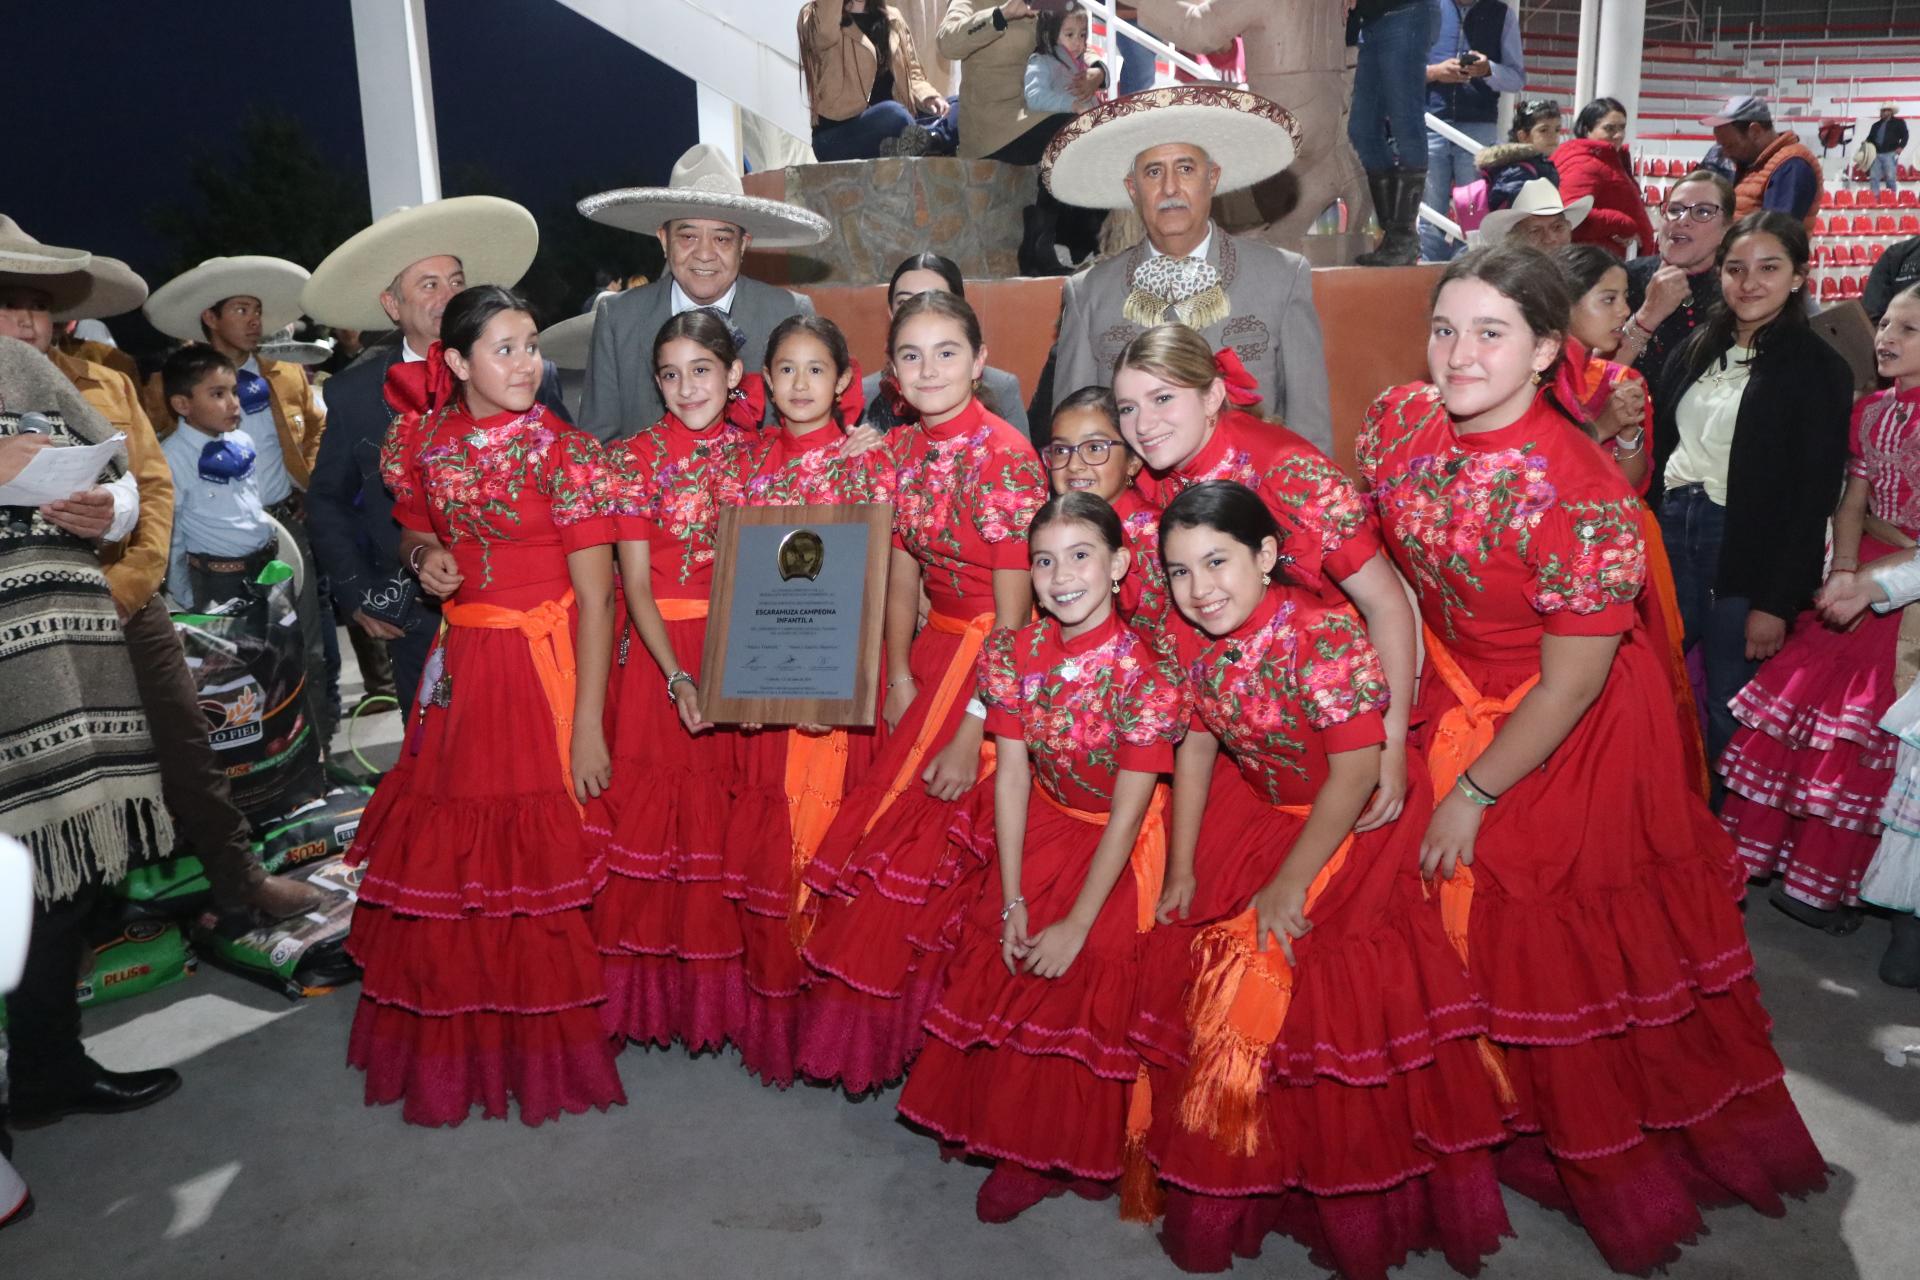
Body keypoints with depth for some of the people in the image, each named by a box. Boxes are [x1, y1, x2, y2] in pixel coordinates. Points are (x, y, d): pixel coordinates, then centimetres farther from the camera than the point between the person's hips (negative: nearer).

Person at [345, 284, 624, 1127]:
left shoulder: (565, 452, -11)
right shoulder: (424, 440, 3)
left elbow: (596, 597, -13)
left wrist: (588, 726, -16)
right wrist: (425, 554, -3)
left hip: (545, 664, -4)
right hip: (458, 663, 5)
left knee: (537, 853, 1)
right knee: (444, 848, 9)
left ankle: (541, 1046, 22)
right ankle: (452, 1039, 30)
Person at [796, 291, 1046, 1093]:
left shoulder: (1006, 455, -19)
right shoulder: (902, 450, 2)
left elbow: (1013, 613, -20)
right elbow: (903, 572, 9)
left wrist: (972, 732, -20)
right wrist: (899, 679, 1)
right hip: (933, 653, 7)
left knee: (933, 845, 1)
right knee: (891, 827, 14)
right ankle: (866, 1030, 35)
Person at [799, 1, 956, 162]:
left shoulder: (892, 19, 17)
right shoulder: (815, 17, -1)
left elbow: (911, 73, 16)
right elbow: (826, 31, -26)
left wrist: (928, 98, -6)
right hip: (837, 136, -6)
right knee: (893, 114, -38)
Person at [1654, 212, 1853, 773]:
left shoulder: (1819, 368, -6)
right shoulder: (1698, 349, 10)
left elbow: (1815, 496, -9)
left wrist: (1778, 602, -13)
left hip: (1751, 553, -5)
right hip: (1672, 534, 5)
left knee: (1728, 709, 3)